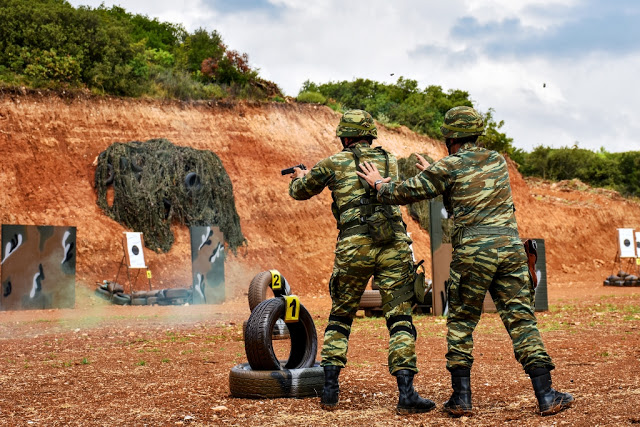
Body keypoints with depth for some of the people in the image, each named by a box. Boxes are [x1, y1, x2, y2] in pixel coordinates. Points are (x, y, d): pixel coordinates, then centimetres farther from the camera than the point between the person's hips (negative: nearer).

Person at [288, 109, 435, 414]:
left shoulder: (334, 164, 9)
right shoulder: (389, 161, 18)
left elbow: (300, 192, 24)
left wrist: (299, 177, 50)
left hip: (355, 246, -1)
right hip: (394, 244, 1)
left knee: (340, 317, 16)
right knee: (399, 319, -1)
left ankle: (329, 389, 15)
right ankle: (406, 393, -12)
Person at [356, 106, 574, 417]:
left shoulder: (449, 167, 0)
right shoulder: (497, 161, 16)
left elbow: (406, 193, 6)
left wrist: (379, 184, 26)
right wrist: (433, 173, 38)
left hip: (472, 252, -3)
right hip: (510, 246, 4)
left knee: (461, 323, 9)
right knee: (521, 320, 4)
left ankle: (461, 398, 10)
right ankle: (546, 396, 1)